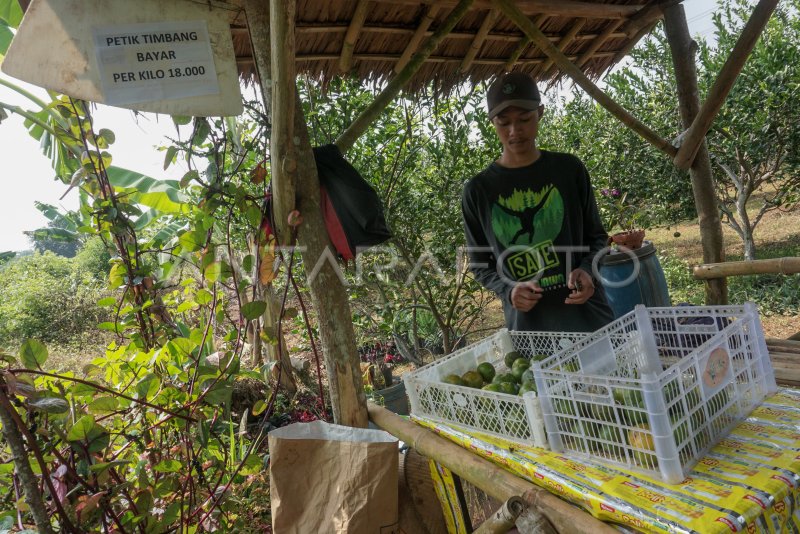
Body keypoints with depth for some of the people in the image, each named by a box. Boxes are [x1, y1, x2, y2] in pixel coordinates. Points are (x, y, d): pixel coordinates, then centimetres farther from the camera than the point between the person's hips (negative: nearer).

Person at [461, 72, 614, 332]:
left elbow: (596, 236, 10)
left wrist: (586, 270, -10)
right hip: (527, 324, -1)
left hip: (588, 314, 1)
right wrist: (508, 290, -13)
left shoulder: (569, 168, 2)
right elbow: (480, 264, 6)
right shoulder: (478, 190, -1)